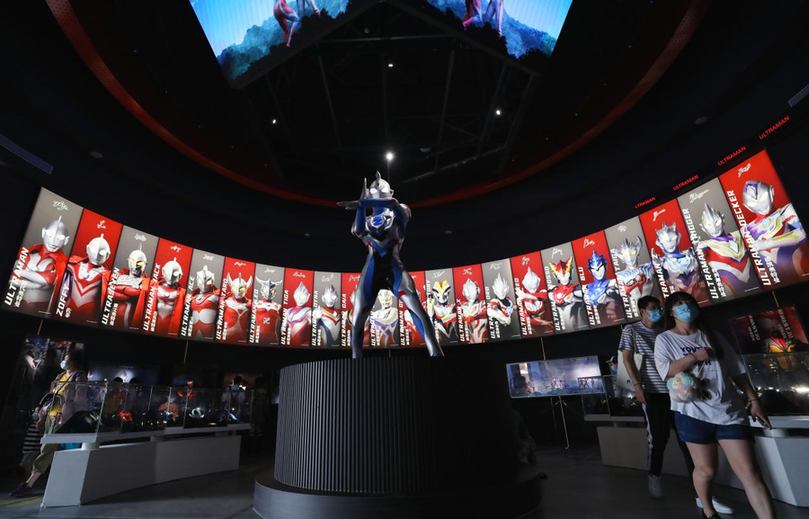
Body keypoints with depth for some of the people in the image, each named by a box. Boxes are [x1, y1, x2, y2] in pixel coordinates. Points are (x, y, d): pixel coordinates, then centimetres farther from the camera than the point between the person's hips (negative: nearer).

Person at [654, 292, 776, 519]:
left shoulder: (712, 336, 12)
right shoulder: (664, 339, 1)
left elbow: (737, 371, 14)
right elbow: (665, 372, -11)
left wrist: (753, 400, 9)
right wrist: (694, 357, -14)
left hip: (729, 411, 3)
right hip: (693, 413, -3)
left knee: (750, 472, -3)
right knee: (706, 470, 8)